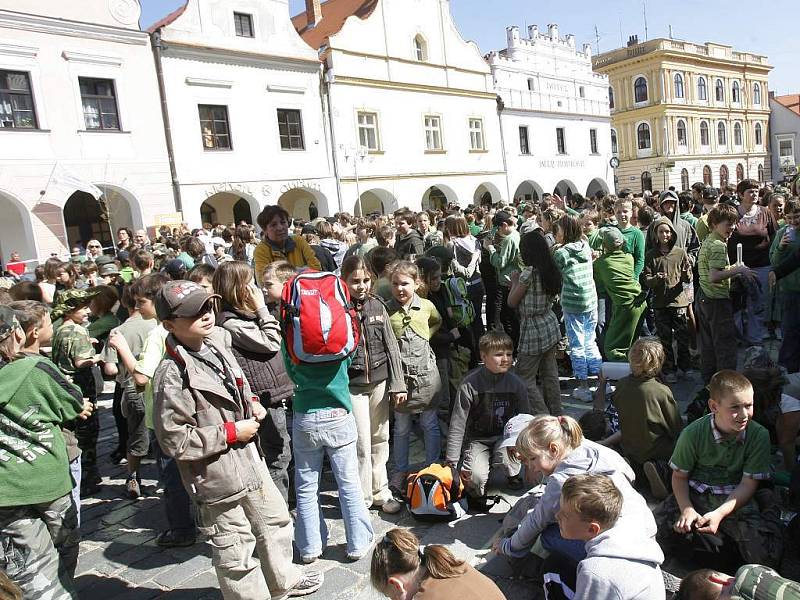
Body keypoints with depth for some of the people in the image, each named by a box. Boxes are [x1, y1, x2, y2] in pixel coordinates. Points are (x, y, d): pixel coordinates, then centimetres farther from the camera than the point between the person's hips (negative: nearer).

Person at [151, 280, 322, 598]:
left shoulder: (217, 342, 0)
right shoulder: (172, 375, -23)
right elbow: (175, 441, -23)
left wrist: (251, 403, 4)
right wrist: (231, 432, -20)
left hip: (251, 461, 9)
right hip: (219, 478, -8)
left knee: (276, 521, 25)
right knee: (236, 551, 10)